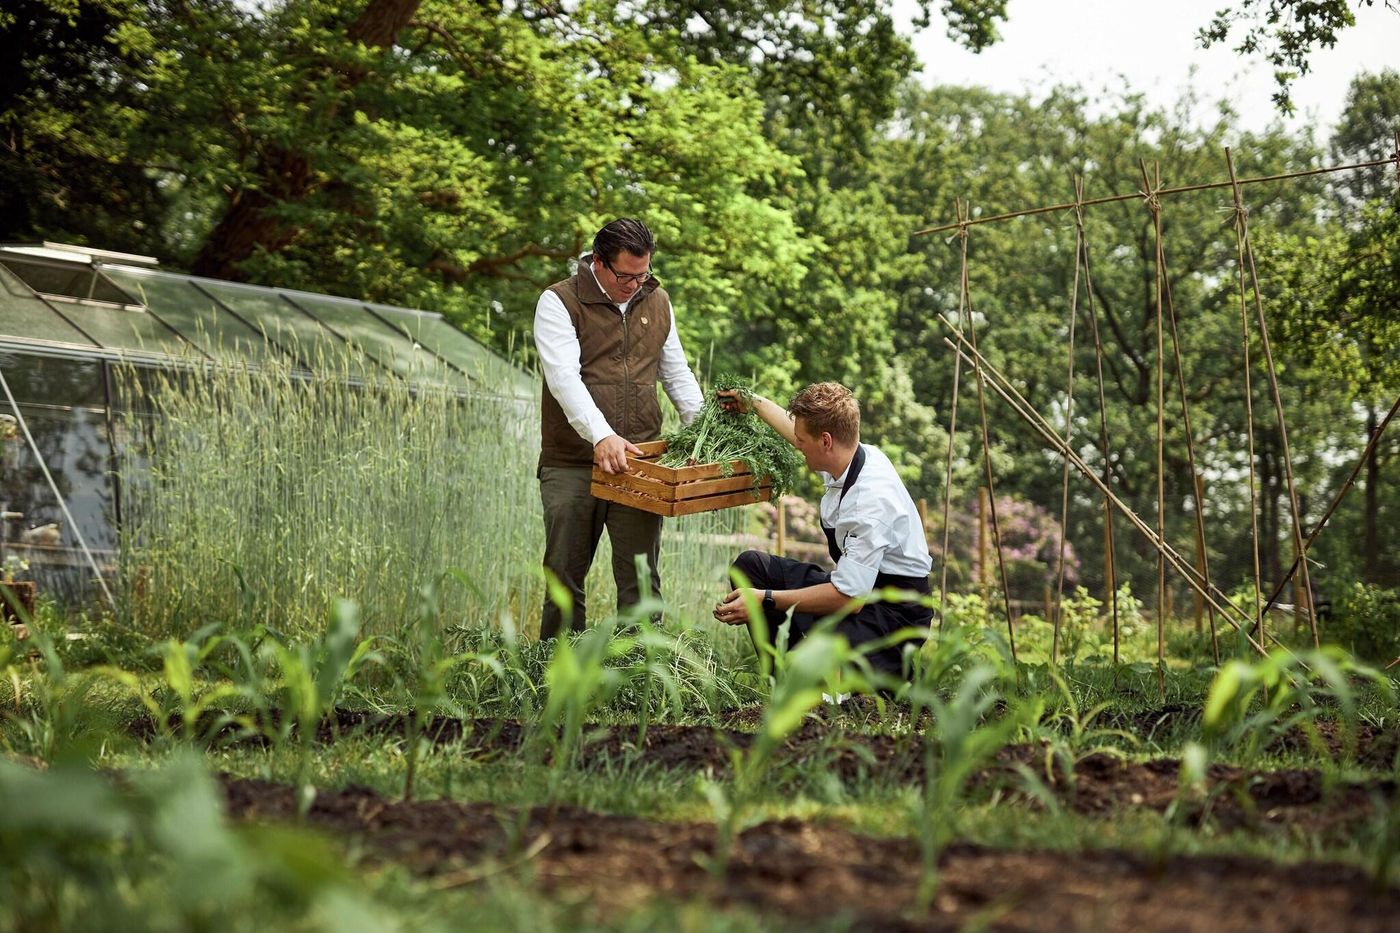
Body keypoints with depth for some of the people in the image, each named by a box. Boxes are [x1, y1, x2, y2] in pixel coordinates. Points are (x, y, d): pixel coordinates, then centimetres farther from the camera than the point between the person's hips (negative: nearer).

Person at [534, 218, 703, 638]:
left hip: (638, 463, 3)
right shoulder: (559, 302, -4)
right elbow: (564, 377, -17)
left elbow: (677, 373, 22)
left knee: (641, 579, 0)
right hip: (571, 465, -3)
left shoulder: (657, 301, 13)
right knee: (565, 576, 4)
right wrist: (601, 435, -31)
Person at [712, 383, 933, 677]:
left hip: (895, 612, -10)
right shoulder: (851, 455, -3)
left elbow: (848, 598, -29)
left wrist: (766, 599, -25)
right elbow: (803, 433, 23)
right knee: (750, 565, 6)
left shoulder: (871, 499, -29)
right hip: (855, 588, 10)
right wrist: (755, 403, 37)